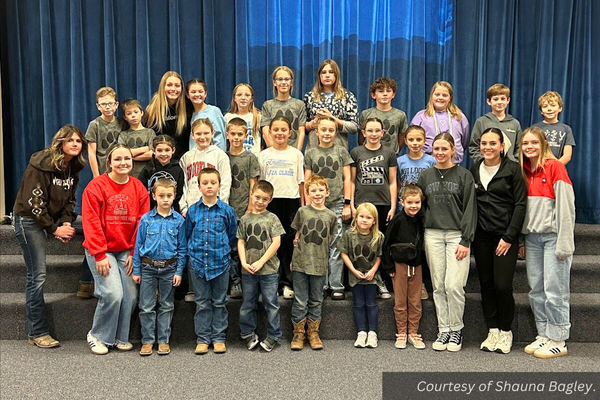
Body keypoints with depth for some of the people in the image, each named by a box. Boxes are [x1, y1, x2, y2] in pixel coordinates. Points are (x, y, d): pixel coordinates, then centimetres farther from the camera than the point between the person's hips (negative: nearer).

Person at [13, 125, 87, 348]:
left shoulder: (73, 168, 3)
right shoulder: (41, 164, -20)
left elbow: (69, 200, 10)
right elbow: (34, 202, -21)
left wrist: (66, 223, -6)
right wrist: (54, 229, -18)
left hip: (48, 220, 7)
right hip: (28, 220, -7)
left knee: (35, 276, 15)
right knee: (38, 276, -7)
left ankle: (35, 330, 24)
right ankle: (38, 333, 1)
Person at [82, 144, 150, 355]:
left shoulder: (138, 187, 4)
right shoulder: (96, 186, -9)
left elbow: (142, 222, 4)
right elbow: (91, 223, -12)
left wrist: (134, 253, -2)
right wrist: (99, 255, -15)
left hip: (126, 251, 4)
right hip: (101, 251, -4)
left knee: (131, 295, -3)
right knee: (113, 293, -15)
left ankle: (120, 337, 18)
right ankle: (97, 336, 8)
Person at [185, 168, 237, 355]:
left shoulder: (227, 210, -2)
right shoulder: (192, 211, 1)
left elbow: (232, 236, 8)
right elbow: (187, 235, 11)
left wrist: (223, 251, 10)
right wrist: (193, 252, 7)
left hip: (220, 263, -1)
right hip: (198, 263, 1)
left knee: (219, 302, 9)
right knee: (202, 303, 9)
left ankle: (218, 337, 19)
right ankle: (202, 339, 18)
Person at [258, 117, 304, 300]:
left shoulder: (296, 154, 7)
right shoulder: (263, 155, 7)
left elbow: (301, 182, 6)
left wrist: (302, 206, 2)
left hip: (291, 202, 0)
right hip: (270, 201, 0)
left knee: (290, 242, 2)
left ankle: (287, 283, 12)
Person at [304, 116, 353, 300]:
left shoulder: (341, 152, 7)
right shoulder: (310, 153, 8)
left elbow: (347, 178, 5)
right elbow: (307, 181, 7)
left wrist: (347, 204, -1)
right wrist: (308, 206, 1)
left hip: (337, 204, -1)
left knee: (336, 246, -1)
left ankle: (336, 286, 5)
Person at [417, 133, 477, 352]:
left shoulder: (464, 175, 2)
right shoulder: (425, 176, 12)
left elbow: (470, 209, -2)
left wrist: (466, 241, -10)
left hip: (457, 235, -3)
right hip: (433, 235, 3)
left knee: (454, 285, -9)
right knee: (438, 286, 5)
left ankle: (456, 330, 10)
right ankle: (443, 330, 16)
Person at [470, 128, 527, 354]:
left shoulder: (512, 170, -3)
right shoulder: (474, 171, 9)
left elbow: (520, 205, -6)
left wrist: (509, 237, -11)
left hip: (506, 236, -4)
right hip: (481, 237, 4)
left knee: (502, 286, -8)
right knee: (486, 285, 6)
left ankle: (505, 332, 11)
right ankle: (492, 331, 17)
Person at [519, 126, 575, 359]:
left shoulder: (555, 166, -7)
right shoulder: (524, 171, 12)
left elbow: (565, 206, -11)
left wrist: (564, 243, -15)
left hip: (553, 235, -6)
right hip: (532, 236, 6)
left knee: (554, 291, -3)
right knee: (536, 290, 9)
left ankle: (558, 341, 8)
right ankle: (543, 335, 20)